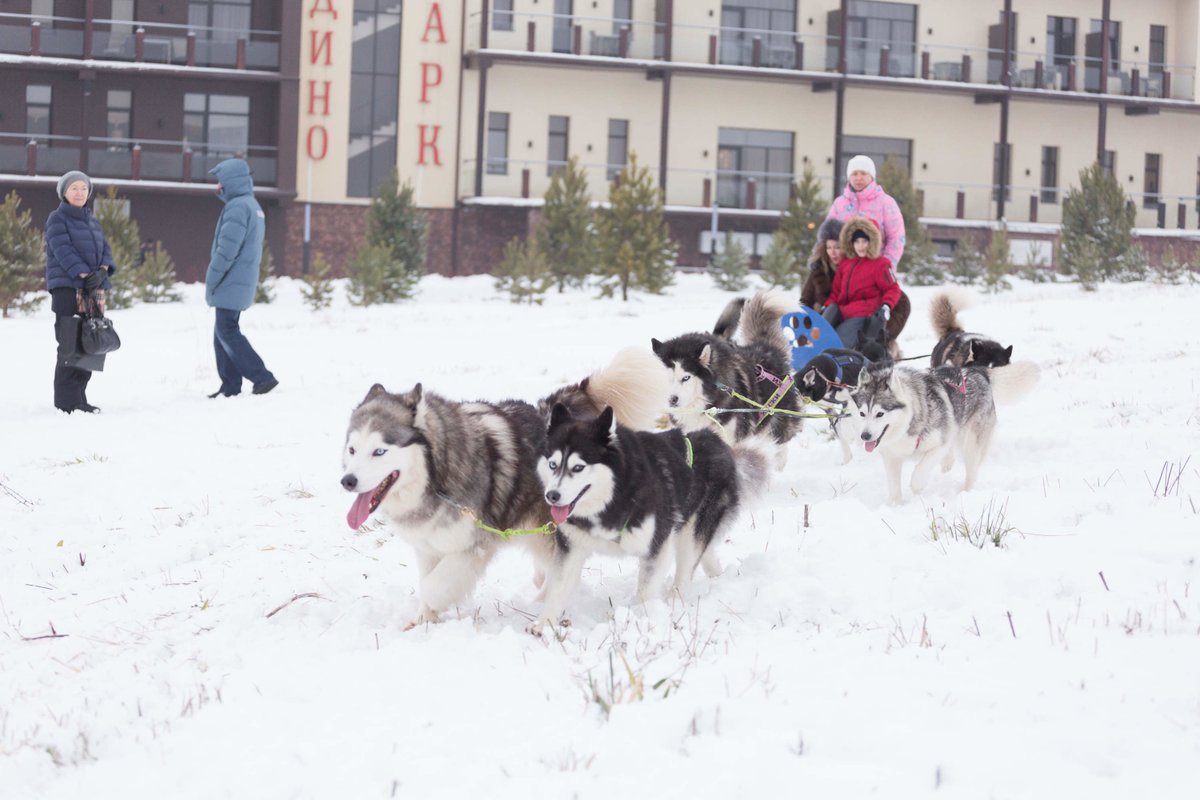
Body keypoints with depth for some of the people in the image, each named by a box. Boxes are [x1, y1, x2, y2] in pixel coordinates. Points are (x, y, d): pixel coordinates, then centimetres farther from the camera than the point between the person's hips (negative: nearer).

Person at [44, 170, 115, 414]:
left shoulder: (91, 220, 20)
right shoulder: (57, 219, -2)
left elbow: (104, 248, 13)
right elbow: (63, 251, -13)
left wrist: (102, 270, -8)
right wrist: (84, 274, -22)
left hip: (92, 289, 7)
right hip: (67, 287, -7)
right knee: (70, 346, -10)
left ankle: (78, 397, 13)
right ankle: (66, 402, -8)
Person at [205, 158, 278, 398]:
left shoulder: (237, 207, -16)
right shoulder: (253, 205, 16)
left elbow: (227, 249, -22)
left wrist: (211, 279, -15)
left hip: (231, 283, -10)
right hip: (243, 282, 10)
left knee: (227, 332, -7)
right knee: (223, 332, 13)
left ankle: (262, 378, -11)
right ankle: (231, 385, 12)